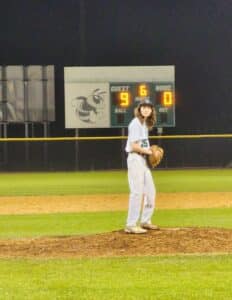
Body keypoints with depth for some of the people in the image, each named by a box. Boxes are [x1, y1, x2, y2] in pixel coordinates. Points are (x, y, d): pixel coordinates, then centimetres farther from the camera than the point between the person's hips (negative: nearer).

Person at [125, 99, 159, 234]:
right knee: (137, 192, -11)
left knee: (150, 191, 13)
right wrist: (148, 151, -10)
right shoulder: (136, 123, -14)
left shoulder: (145, 124, 15)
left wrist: (150, 151, 2)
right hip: (135, 158, -10)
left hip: (143, 159, 10)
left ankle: (145, 221, 24)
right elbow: (134, 146, -19)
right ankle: (131, 225, -9)